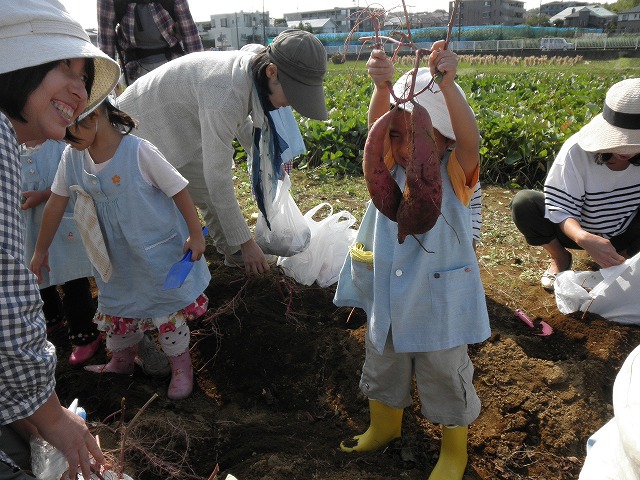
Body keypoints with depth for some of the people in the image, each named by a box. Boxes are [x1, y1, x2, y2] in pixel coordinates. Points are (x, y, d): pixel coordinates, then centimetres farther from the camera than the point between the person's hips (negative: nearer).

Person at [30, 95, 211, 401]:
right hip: (116, 256, 6)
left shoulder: (139, 152, -24)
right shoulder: (72, 157, -6)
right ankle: (121, 361, 47)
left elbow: (179, 190, -17)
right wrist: (40, 250, 10)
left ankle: (181, 367, 30)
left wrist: (196, 234, -16)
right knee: (116, 306, 21)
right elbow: (56, 203, 3)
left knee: (167, 309, 7)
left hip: (157, 251, -5)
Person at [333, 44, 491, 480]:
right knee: (382, 365, 24)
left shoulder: (456, 172, -14)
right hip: (387, 295, 4)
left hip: (438, 300, -4)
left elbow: (469, 137, -34)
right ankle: (384, 426, 53)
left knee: (445, 377, 16)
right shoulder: (392, 166, -6)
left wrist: (447, 83, -48)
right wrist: (382, 86, -43)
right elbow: (379, 126, -23)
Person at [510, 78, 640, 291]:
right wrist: (584, 239, -49)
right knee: (524, 202, -28)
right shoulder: (577, 151, -27)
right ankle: (560, 258, -2)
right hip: (577, 231, -2)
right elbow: (561, 209, -28)